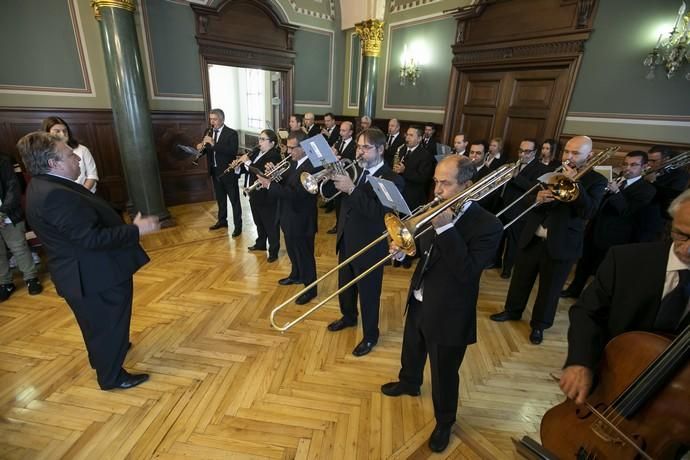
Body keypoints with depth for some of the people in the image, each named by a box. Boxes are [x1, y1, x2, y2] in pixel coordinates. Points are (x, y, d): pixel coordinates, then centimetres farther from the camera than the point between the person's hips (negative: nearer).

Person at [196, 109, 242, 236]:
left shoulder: (231, 133, -11)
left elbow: (233, 151, -25)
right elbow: (207, 151, 11)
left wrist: (213, 144, -29)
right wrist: (201, 148, -12)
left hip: (228, 171, -6)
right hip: (215, 171, 7)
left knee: (234, 199, 1)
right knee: (220, 198, 19)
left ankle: (238, 225, 9)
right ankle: (222, 220, 34)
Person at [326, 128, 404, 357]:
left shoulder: (392, 180, -17)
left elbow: (379, 212, -29)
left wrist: (351, 189, -34)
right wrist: (335, 177, -16)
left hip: (369, 248, -7)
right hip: (346, 241, 7)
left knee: (368, 294, 11)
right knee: (345, 285, 25)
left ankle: (370, 336, 33)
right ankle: (349, 317, 52)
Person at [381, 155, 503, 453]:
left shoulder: (487, 225, -23)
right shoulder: (438, 209, -3)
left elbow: (467, 272, -32)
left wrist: (445, 228, -34)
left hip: (448, 315, -6)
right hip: (419, 302, 7)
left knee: (444, 375, 15)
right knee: (411, 351, 31)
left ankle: (444, 422, 44)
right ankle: (409, 383, 62)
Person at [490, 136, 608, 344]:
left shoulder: (596, 180, -4)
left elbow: (589, 212, -18)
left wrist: (574, 181, -23)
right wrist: (537, 198, -18)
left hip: (561, 244, -3)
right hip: (532, 238, 3)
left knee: (549, 288, 11)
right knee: (521, 279, 16)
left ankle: (539, 324, 30)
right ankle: (512, 310, 37)